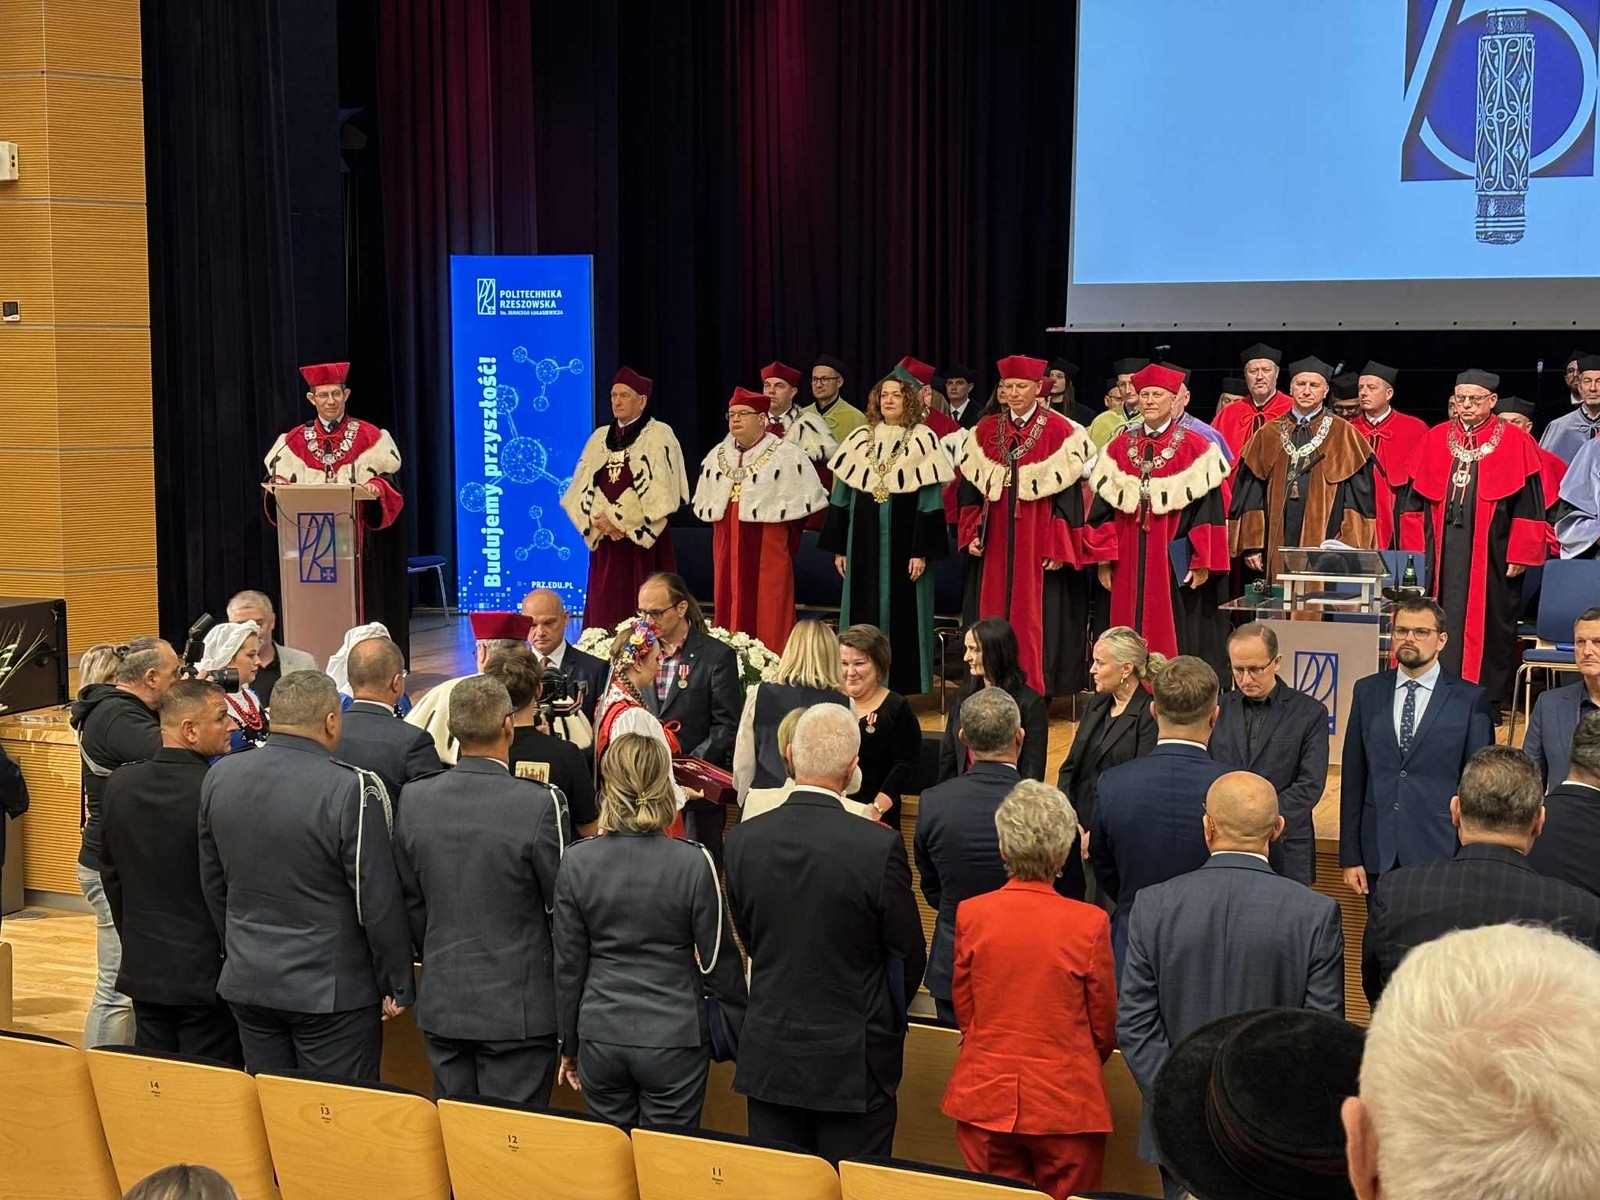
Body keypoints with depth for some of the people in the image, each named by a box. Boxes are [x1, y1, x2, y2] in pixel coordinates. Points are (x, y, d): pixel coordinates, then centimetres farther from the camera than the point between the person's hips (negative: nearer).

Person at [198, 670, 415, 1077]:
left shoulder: (220, 776, 2)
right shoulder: (352, 789, -19)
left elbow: (213, 883, 13)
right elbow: (379, 902, -14)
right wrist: (397, 986, -3)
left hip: (246, 982, 6)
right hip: (331, 991, -6)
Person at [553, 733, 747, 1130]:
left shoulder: (577, 861, -5)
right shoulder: (693, 862, -12)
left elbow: (568, 964, 2)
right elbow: (720, 961, -5)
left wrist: (569, 1044, 14)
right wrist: (745, 1039, 9)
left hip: (600, 1036, 2)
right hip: (673, 1038, -2)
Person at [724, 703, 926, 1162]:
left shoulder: (743, 840, -7)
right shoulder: (880, 846, -18)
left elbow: (749, 939, 6)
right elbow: (909, 954, -6)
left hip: (768, 1058, 3)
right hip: (853, 1062, -3)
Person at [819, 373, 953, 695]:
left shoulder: (923, 439, -3)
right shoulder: (860, 439, 8)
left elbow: (930, 500, -7)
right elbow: (841, 496, 10)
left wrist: (922, 551, -12)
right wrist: (839, 547, 6)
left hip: (903, 544, -4)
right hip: (864, 544, 4)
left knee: (902, 614, 0)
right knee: (864, 613, 6)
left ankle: (902, 686, 7)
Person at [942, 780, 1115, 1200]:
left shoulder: (971, 914, -8)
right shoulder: (1090, 923, -14)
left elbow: (963, 1010, 5)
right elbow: (1104, 1026, -1)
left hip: (985, 1100, 2)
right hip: (1066, 1103, -2)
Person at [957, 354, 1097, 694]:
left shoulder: (1059, 430, -5)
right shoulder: (986, 430, 9)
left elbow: (1067, 490, -8)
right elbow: (971, 487, 12)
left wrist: (1058, 547, -13)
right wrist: (972, 534, 4)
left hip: (1037, 539, -4)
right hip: (996, 541, 4)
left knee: (1035, 614, -2)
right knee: (994, 612, 7)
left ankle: (1034, 688, 6)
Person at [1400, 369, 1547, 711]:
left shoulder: (1515, 443, 1)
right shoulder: (1435, 439, 10)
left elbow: (1529, 504, -2)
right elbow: (1414, 499, 12)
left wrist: (1520, 554, -8)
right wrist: (1413, 550, 6)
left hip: (1491, 554, -3)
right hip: (1441, 553, 3)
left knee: (1488, 624, 2)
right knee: (1440, 625, 3)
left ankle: (1488, 701, 10)